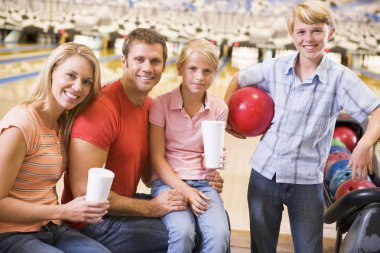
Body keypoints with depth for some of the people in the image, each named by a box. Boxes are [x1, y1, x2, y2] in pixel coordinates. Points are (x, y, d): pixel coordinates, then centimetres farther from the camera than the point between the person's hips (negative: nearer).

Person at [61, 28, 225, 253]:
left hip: (126, 203, 8)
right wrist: (150, 208, -19)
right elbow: (84, 192, -24)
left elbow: (148, 176, 8)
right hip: (95, 220, -8)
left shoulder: (150, 106, 2)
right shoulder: (101, 108, -23)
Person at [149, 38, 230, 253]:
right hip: (169, 181, -2)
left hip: (204, 183, 3)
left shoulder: (219, 108, 1)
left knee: (219, 234, -25)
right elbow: (157, 157, -7)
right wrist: (185, 190, -18)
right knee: (183, 231, -31)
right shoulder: (161, 104, -6)